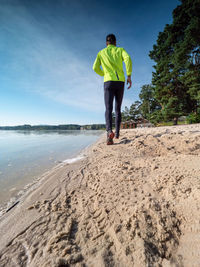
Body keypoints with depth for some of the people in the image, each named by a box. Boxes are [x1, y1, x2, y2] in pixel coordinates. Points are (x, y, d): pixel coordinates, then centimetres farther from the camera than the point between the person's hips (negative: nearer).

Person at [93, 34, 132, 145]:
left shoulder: (101, 53, 20)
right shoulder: (120, 50, 18)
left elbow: (95, 68, 9)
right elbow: (128, 59, -4)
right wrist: (129, 76, -3)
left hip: (108, 82, -1)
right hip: (120, 82, 1)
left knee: (108, 109, -13)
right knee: (118, 109, 10)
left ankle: (109, 131, -39)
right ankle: (117, 132, 11)